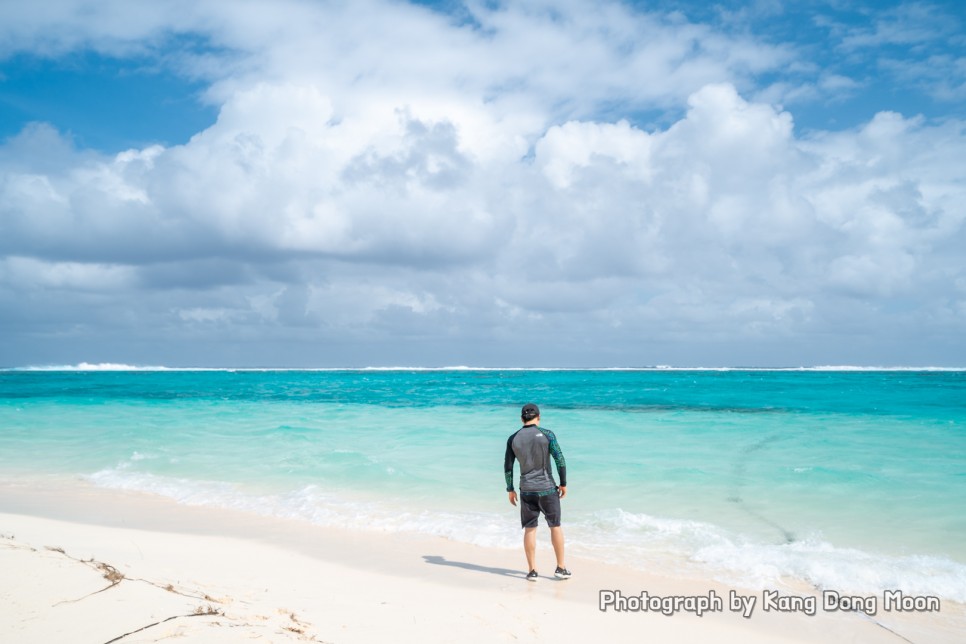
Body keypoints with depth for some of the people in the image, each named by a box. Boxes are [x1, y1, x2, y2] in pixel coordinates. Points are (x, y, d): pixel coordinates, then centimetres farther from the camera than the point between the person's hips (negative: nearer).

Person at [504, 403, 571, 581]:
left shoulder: (513, 439, 1)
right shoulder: (547, 435, -8)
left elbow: (507, 466, 3)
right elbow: (560, 460, -10)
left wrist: (510, 489, 13)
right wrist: (563, 483, 0)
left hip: (526, 490, 2)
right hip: (547, 488, -2)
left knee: (530, 529, 9)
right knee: (555, 526, 10)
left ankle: (532, 571, 11)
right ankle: (561, 568, 16)